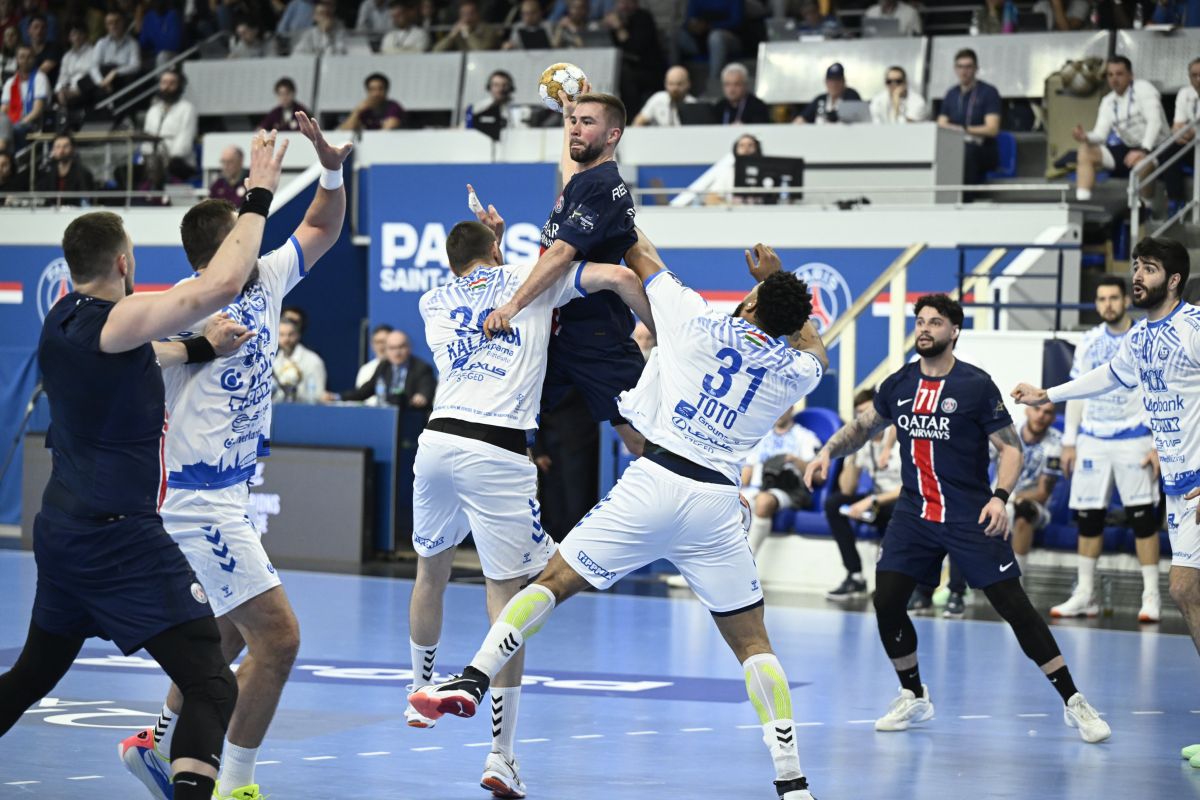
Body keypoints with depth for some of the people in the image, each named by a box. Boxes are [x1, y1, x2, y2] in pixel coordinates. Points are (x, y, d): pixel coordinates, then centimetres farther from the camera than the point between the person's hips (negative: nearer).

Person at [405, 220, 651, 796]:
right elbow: (620, 278, 3)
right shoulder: (532, 276, 12)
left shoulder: (432, 303, 21)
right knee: (506, 591, 0)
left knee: (431, 569, 26)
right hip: (497, 451, -4)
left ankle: (422, 695, 46)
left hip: (437, 439, 4)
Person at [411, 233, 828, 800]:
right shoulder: (796, 370, 10)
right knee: (753, 644, 11)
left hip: (654, 481, -2)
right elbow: (813, 347, 37)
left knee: (554, 582, 5)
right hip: (716, 503, 2)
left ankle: (472, 681, -14)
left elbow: (642, 258, 21)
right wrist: (776, 281, 40)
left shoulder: (698, 322, 5)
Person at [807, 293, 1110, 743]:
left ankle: (1073, 704, 0)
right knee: (886, 601, -5)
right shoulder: (898, 384, 6)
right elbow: (863, 425, 22)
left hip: (971, 517, -5)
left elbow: (1011, 447, -6)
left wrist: (1000, 497, -21)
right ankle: (914, 698, 17)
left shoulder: (976, 385, -8)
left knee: (1013, 604, -8)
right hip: (914, 515, 5)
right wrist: (828, 452, 5)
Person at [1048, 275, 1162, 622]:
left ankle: (1151, 596, -1)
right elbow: (1076, 394, 13)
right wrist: (1069, 442, 9)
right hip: (1092, 440, 4)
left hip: (1133, 442, -4)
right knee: (1088, 517, 4)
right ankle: (1085, 594, 12)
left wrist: (1159, 445, -11)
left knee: (1143, 516, -6)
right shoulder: (1089, 343, 8)